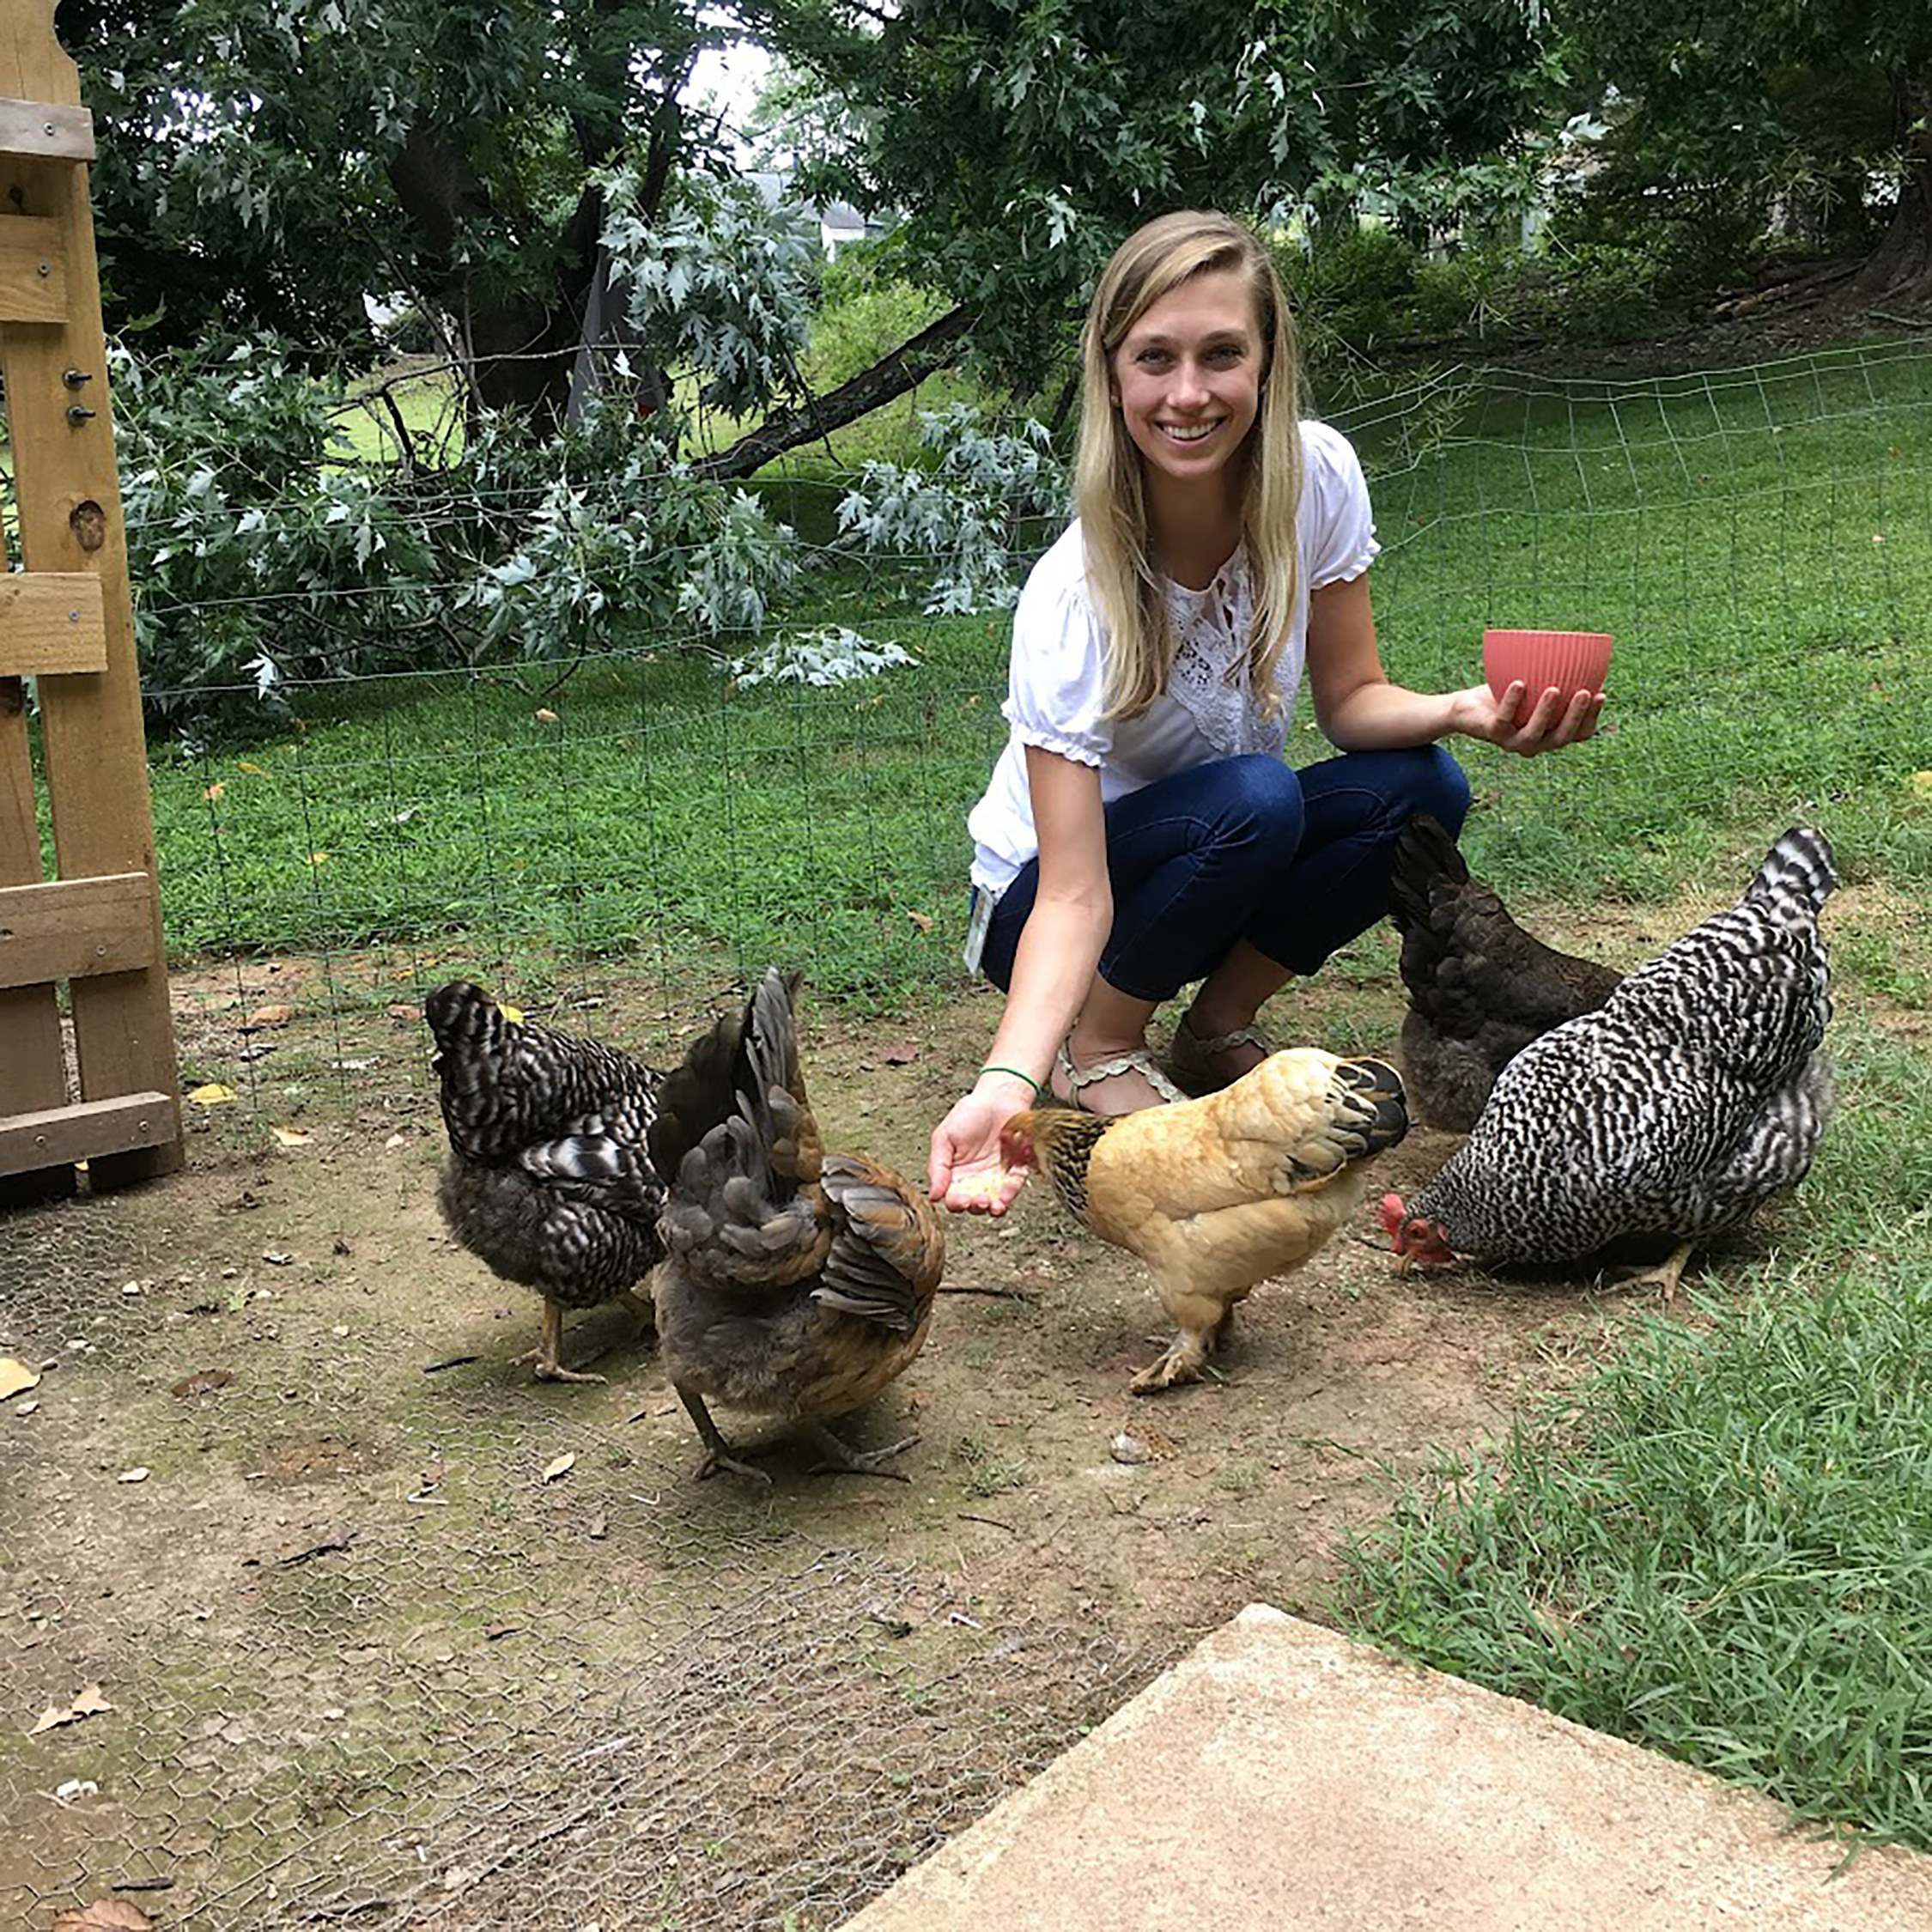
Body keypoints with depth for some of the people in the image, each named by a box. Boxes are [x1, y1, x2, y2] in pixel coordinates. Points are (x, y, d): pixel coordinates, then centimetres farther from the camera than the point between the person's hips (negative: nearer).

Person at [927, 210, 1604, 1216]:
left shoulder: (1318, 475, -18)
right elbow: (1074, 895, -33)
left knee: (1421, 788, -21)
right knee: (1254, 797, -33)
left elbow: (1351, 698, -8)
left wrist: (1462, 711, -30)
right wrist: (1005, 1084, -48)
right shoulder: (1074, 600, -31)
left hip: (1223, 866, 5)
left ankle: (1216, 1030, -1)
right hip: (1055, 892, -5)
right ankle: (1094, 1050, -9)